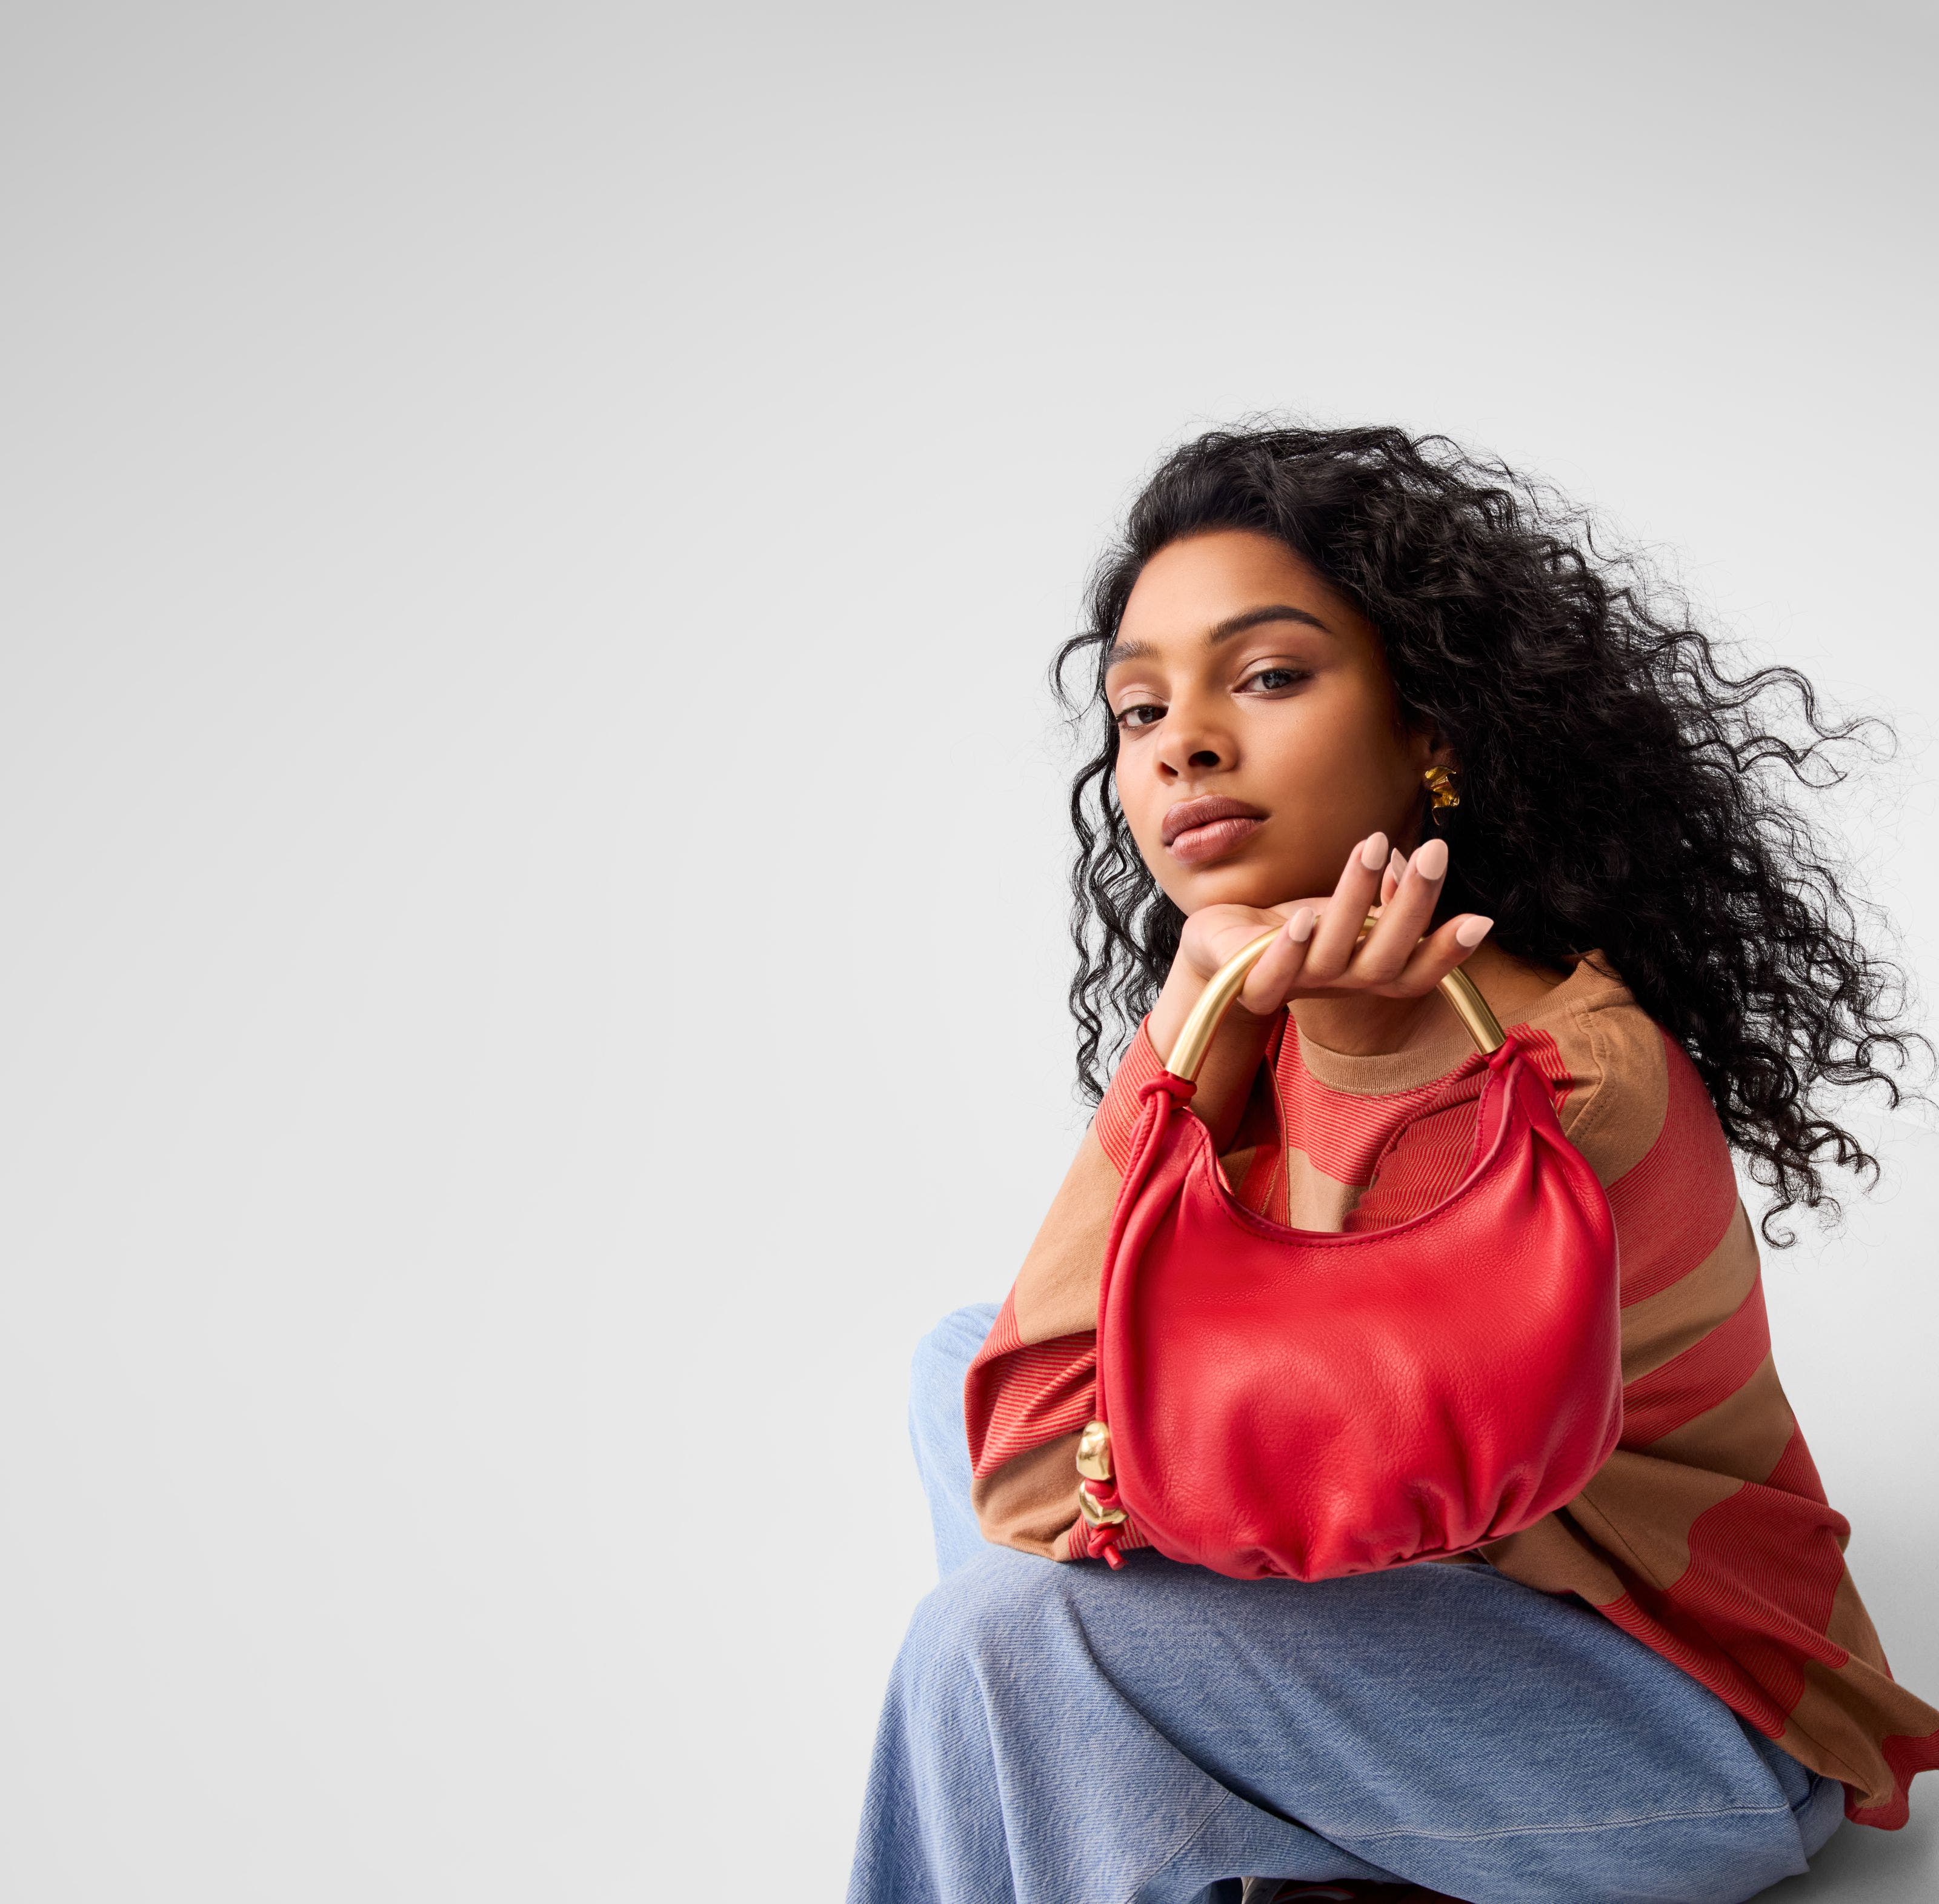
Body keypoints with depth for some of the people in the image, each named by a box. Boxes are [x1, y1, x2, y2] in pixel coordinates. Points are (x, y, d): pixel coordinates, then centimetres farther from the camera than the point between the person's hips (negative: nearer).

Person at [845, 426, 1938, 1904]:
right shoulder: (1296, 1023, -5)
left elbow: (1044, 1477, -30)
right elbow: (1034, 1393, -14)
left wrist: (1200, 1013, -28)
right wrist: (1212, 1018, -22)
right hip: (1443, 1567, 8)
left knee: (1014, 1619, -26)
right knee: (963, 1363, 4)